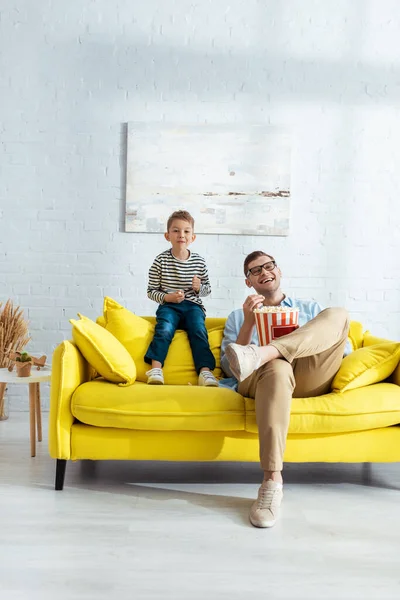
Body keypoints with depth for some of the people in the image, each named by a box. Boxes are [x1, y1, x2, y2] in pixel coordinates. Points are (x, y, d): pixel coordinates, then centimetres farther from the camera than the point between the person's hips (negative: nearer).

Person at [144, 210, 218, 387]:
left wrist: (200, 287, -8)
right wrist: (167, 297, -15)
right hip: (169, 305, -1)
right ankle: (156, 369, -30)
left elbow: (208, 289, 16)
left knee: (199, 331, -24)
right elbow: (151, 291, 3)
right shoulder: (161, 261, -1)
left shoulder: (199, 261, 5)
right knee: (164, 330, -29)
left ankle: (205, 371, -29)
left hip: (193, 305, 2)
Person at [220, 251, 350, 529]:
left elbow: (345, 348, 18)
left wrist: (317, 336, -3)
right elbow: (230, 369, 12)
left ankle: (258, 356, -42)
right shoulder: (237, 317, 27)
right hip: (266, 378, -2)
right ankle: (273, 480, -44)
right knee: (277, 366, -41)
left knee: (338, 315, -23)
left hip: (311, 379, 2)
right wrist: (249, 323, 0)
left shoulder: (310, 308, 31)